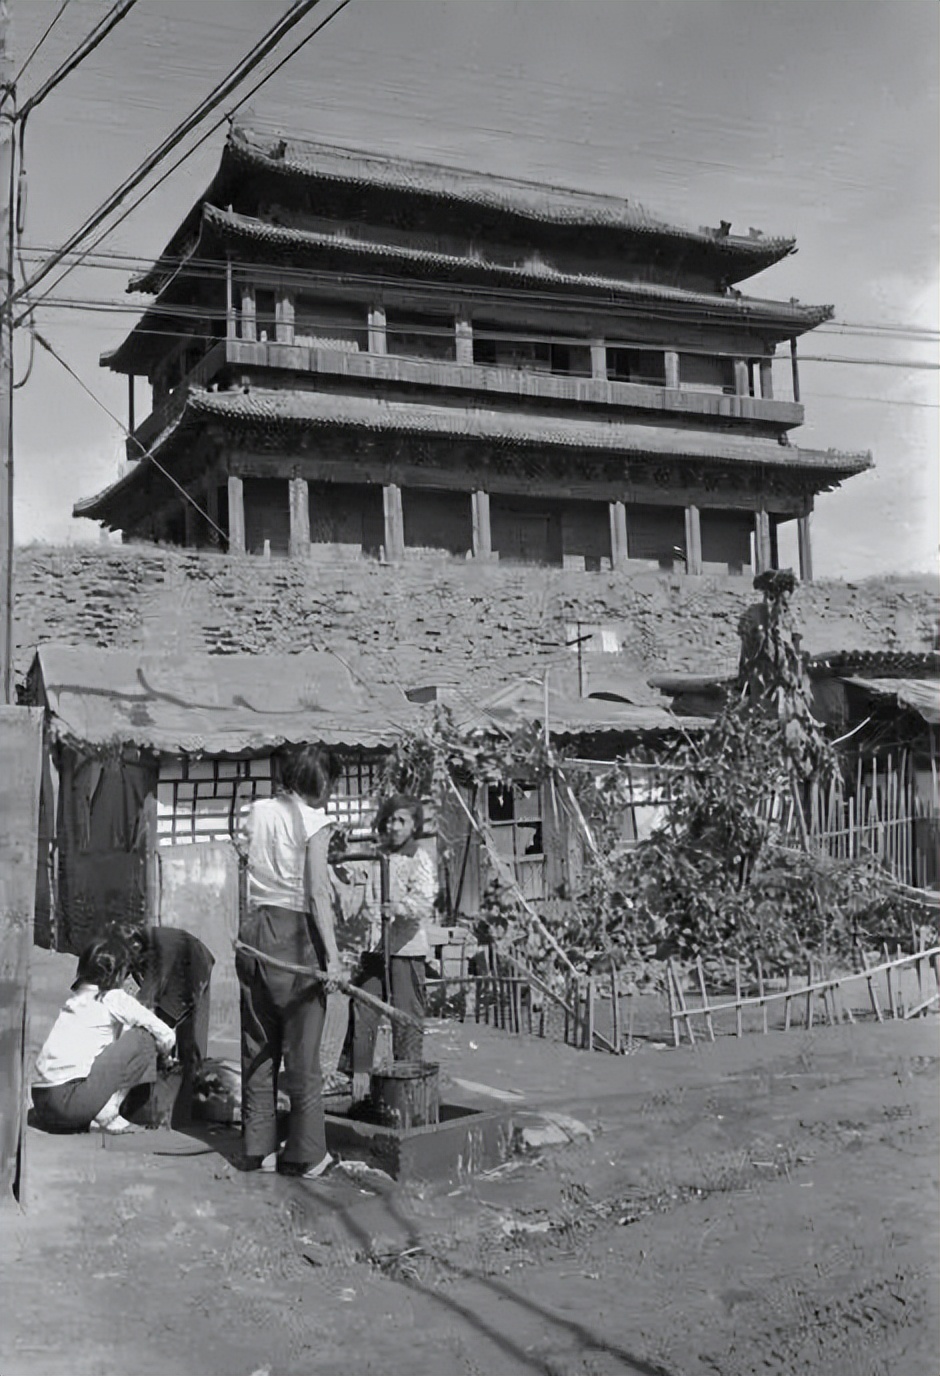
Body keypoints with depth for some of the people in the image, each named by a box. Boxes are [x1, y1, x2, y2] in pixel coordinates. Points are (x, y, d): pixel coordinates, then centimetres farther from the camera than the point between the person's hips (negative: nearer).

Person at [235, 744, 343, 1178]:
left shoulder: (258, 810, 9)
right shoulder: (313, 820, -7)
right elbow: (317, 894, -14)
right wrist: (332, 954, -16)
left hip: (254, 928, 6)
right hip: (295, 932, -5)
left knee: (257, 1045, 12)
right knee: (302, 1049, 3)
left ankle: (258, 1147, 20)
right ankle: (306, 1154, 10)